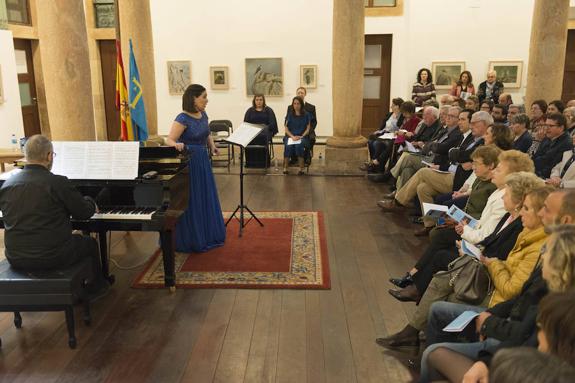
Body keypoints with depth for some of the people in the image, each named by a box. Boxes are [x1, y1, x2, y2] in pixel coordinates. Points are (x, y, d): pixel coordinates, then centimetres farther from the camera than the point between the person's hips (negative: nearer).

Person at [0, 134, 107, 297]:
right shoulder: (57, 182, -18)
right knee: (90, 242, 24)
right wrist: (90, 202, 17)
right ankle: (95, 286, 42)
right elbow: (85, 212, -8)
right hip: (52, 258, -5)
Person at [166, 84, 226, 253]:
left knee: (206, 199, 17)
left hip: (203, 161, 8)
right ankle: (191, 239, 16)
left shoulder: (203, 115, 5)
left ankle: (208, 234, 33)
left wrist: (212, 146, 3)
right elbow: (169, 140, -22)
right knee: (191, 202, 1)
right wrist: (177, 145, -43)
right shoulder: (183, 119, -17)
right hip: (189, 163, -8)